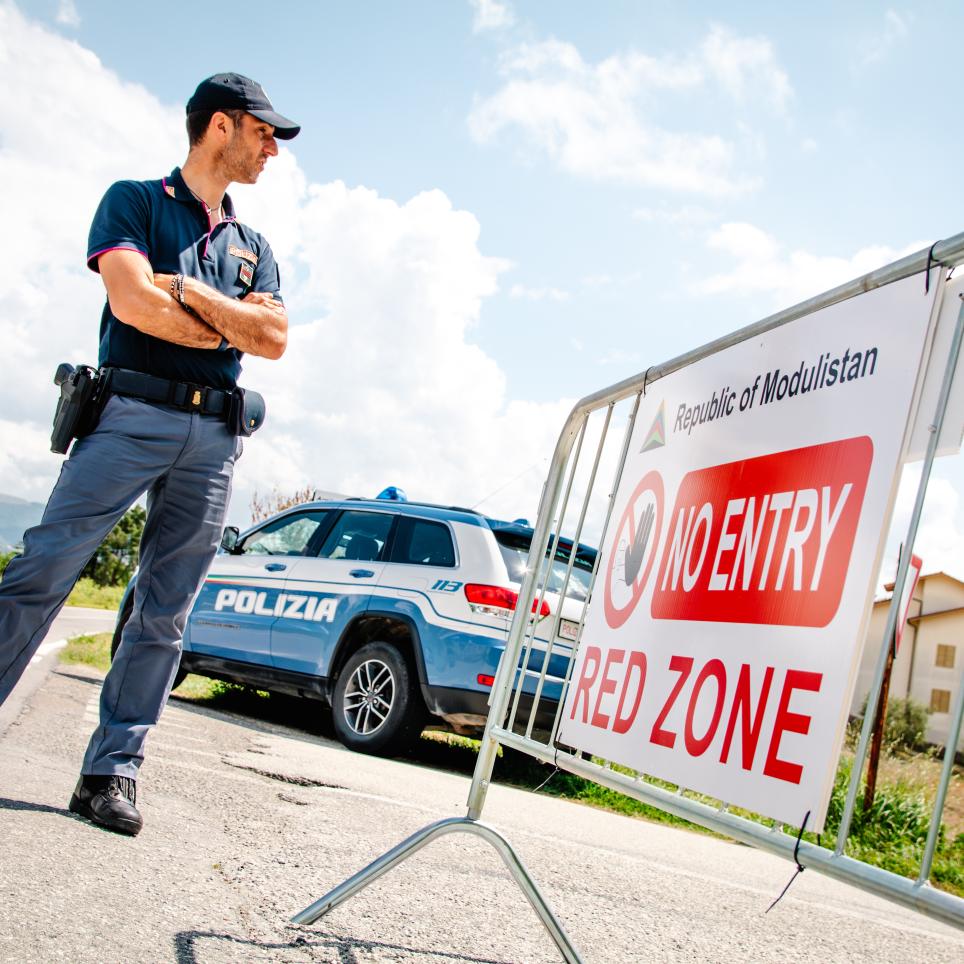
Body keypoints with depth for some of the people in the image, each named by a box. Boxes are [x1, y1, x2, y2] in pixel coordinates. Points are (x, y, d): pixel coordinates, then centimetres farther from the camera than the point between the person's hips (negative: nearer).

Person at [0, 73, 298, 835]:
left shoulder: (254, 247, 22)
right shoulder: (134, 200, 8)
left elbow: (275, 339, 5)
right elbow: (134, 302, -10)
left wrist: (186, 290, -4)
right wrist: (232, 326, -1)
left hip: (213, 437, 5)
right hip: (131, 414, -4)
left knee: (165, 615, 1)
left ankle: (112, 770, 6)